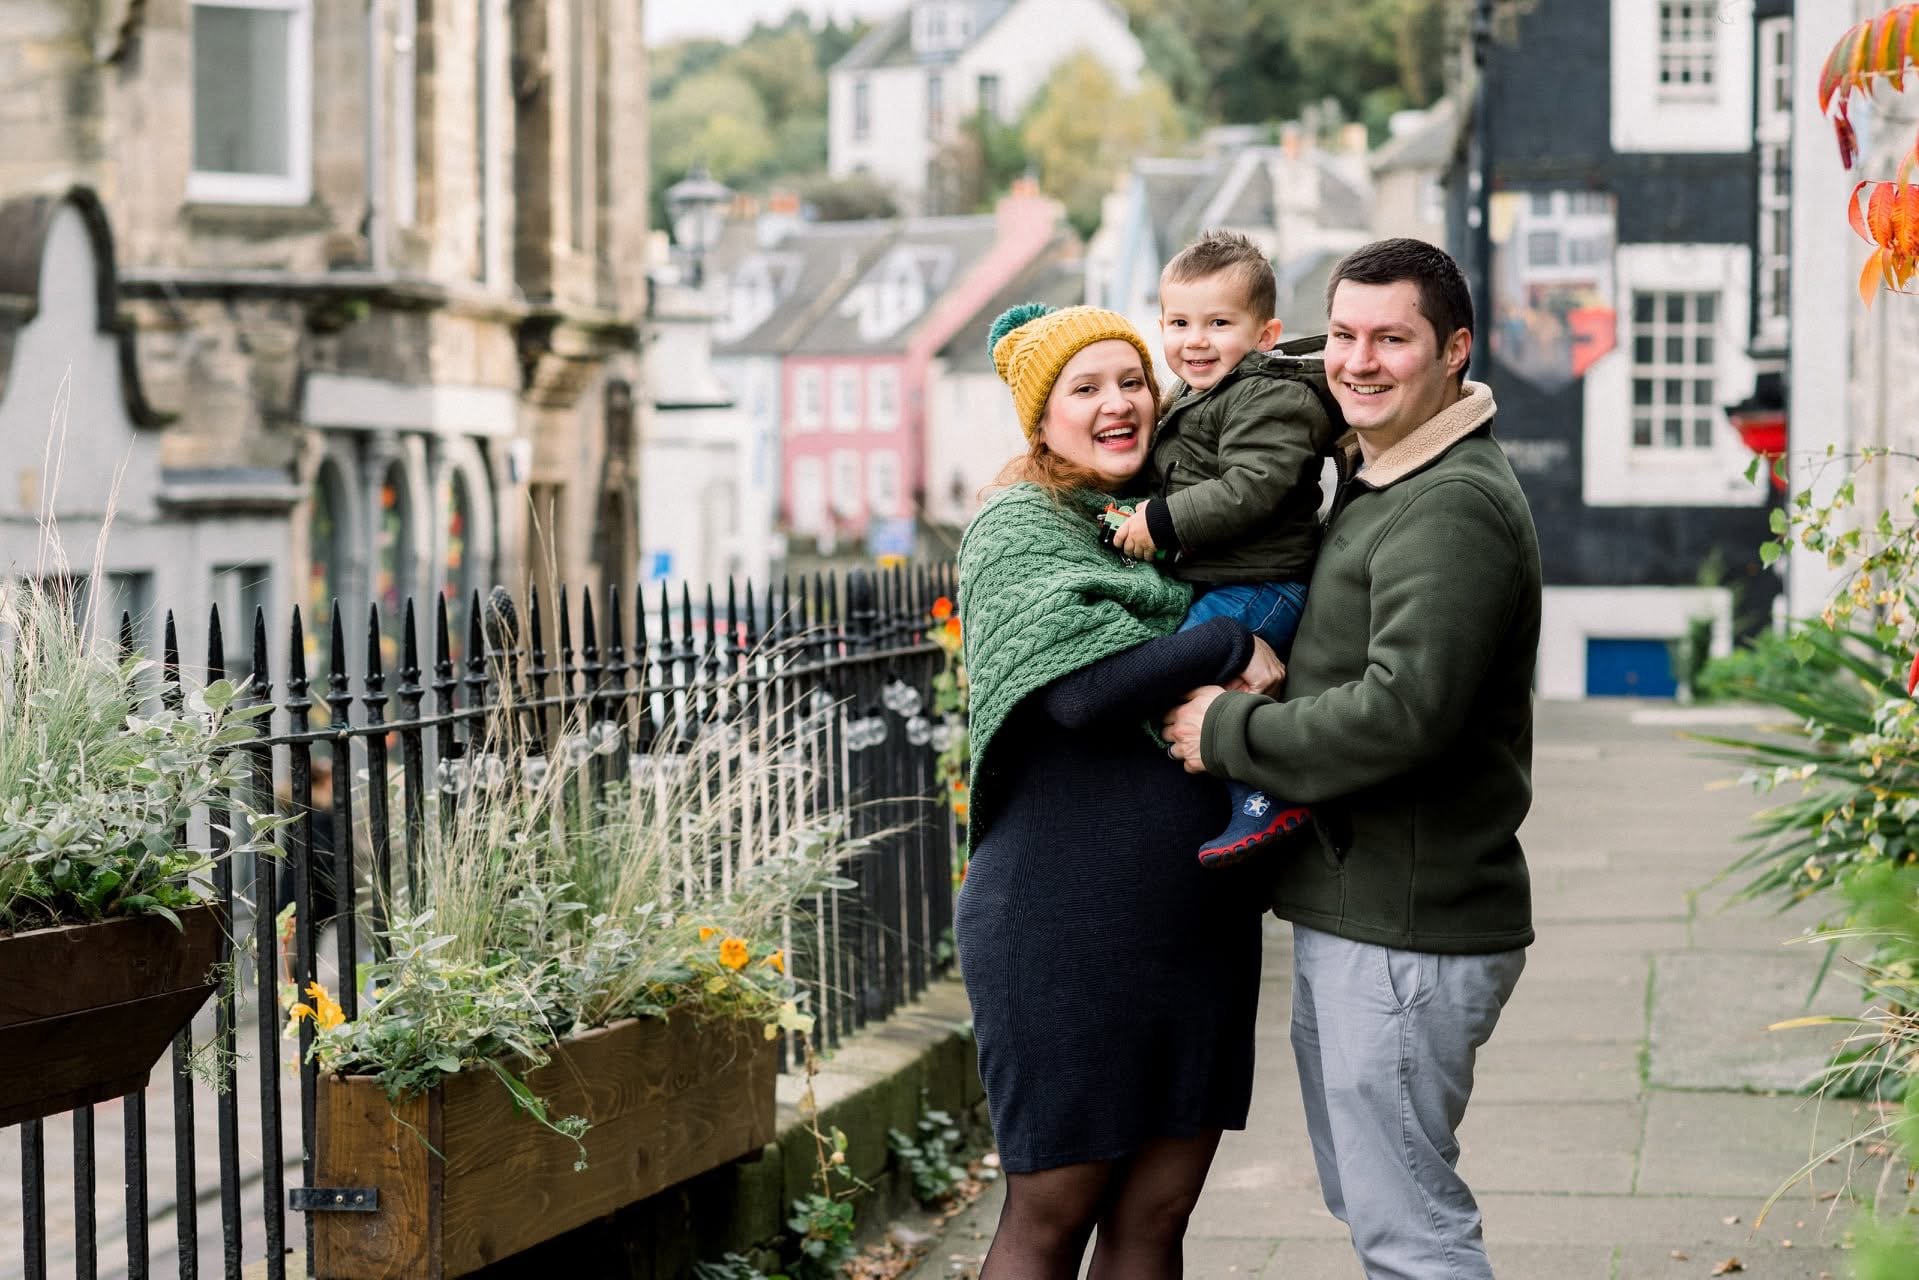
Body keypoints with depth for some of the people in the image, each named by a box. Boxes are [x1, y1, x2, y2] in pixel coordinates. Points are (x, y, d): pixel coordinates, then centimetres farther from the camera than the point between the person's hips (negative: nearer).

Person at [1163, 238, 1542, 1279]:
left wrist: (1229, 732, -15)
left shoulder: (1454, 506, -18)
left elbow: (1402, 713, -27)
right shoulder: (1375, 482, 16)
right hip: (1347, 914, 11)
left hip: (1405, 928, -11)